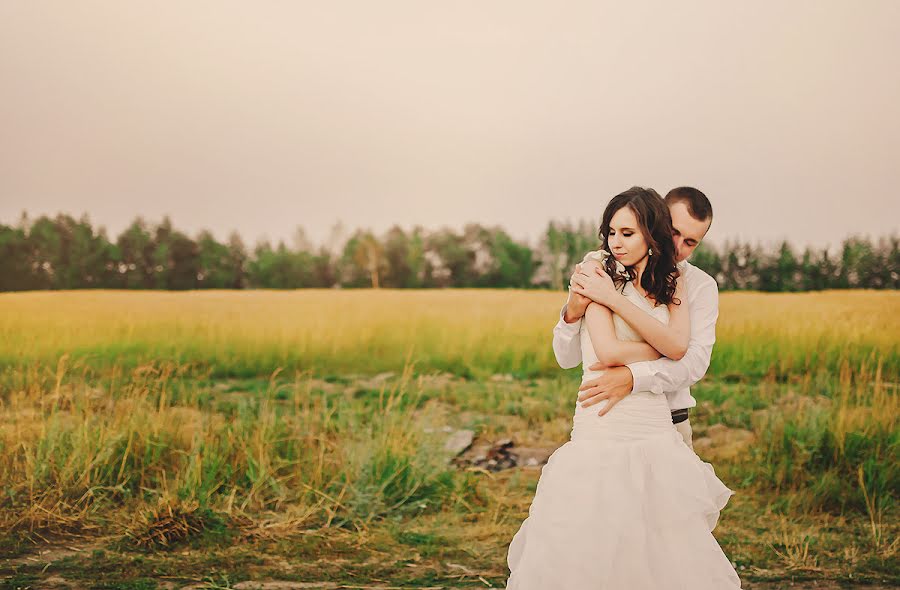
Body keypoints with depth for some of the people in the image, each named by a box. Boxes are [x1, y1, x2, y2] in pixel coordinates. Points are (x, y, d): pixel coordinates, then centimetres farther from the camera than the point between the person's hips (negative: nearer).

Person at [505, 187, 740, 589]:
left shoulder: (672, 284, 13)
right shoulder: (601, 270, 1)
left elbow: (678, 346, -7)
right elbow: (608, 350, -10)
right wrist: (661, 348, 0)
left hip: (655, 429, 4)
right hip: (601, 429, -3)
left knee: (662, 550, 3)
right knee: (589, 547, -4)